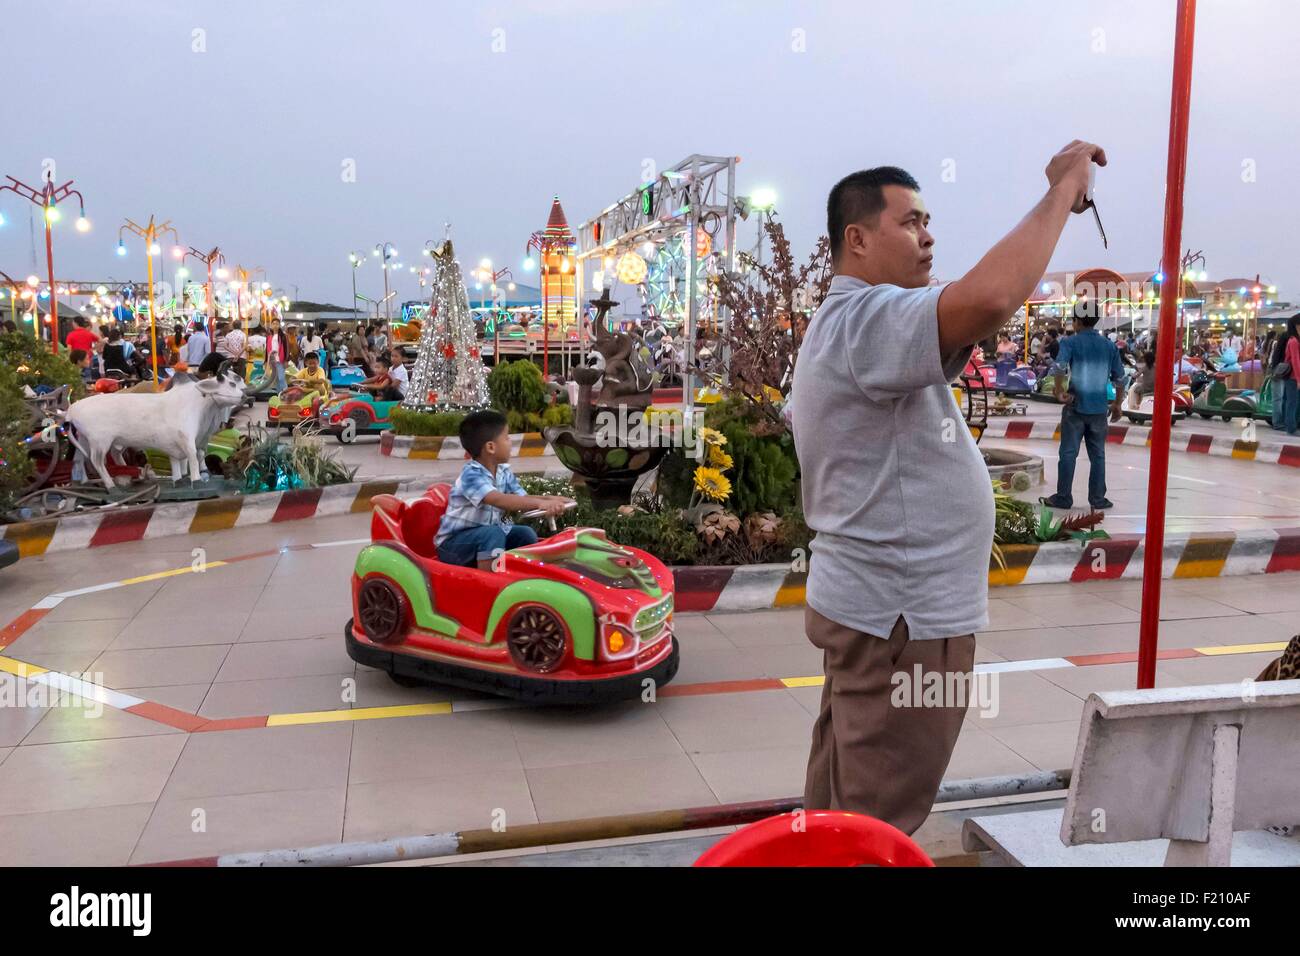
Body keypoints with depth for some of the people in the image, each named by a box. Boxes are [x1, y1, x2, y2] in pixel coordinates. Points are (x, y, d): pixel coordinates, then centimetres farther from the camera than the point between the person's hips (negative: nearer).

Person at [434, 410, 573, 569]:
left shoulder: (503, 471, 0)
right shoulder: (471, 475, -26)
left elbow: (522, 499, -4)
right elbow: (499, 500, -41)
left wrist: (548, 499, -24)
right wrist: (539, 503, -49)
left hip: (490, 534, 7)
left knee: (526, 533, -10)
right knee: (493, 533, -32)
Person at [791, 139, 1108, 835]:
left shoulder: (857, 323, 17)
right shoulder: (865, 319, -22)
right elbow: (991, 297, -35)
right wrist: (1062, 190, -22)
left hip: (875, 608, 11)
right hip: (901, 621, -11)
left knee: (842, 800, 21)